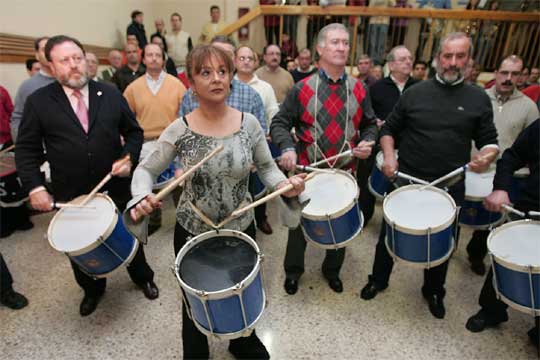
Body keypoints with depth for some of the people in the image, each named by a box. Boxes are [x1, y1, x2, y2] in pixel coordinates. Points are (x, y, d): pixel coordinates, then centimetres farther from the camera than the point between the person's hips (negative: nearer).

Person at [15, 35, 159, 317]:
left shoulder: (110, 94, 0)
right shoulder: (38, 102, -4)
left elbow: (134, 132, 5)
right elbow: (27, 150, -1)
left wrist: (129, 157, -12)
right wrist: (35, 187, -12)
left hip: (116, 188, 0)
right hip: (70, 196, 0)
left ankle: (143, 278, 43)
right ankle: (92, 289, 46)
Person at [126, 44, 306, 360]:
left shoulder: (249, 123, -10)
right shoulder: (179, 130, -14)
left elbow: (266, 166, 0)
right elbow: (146, 170, -4)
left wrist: (284, 184, -20)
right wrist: (141, 197, -25)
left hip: (242, 228, 2)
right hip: (192, 232, -1)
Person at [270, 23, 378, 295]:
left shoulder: (359, 89, 2)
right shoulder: (302, 88, -6)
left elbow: (369, 124, 11)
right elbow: (279, 123, -5)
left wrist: (367, 142, -10)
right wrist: (287, 148, -22)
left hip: (344, 171, 3)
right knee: (300, 221, 14)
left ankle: (332, 270, 43)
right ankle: (293, 270, 38)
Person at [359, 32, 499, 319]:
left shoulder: (479, 99, 2)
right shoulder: (414, 93, 0)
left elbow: (489, 141, 6)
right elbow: (389, 129, 6)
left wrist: (486, 156, -16)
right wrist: (389, 154, -11)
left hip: (450, 186, 1)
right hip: (406, 181, 0)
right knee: (389, 235, 11)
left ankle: (434, 291, 42)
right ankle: (378, 280, 36)